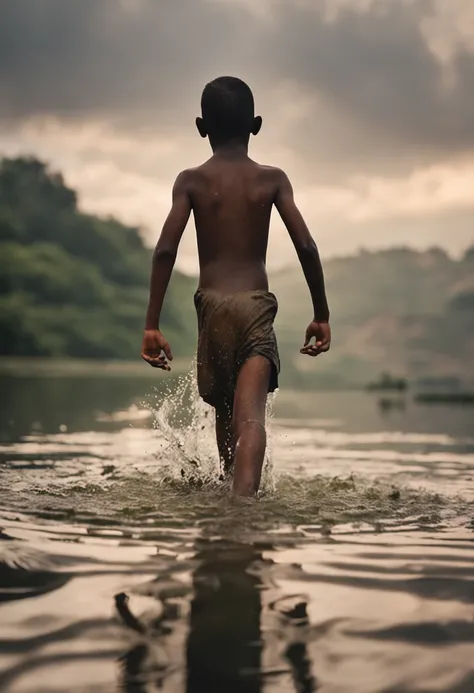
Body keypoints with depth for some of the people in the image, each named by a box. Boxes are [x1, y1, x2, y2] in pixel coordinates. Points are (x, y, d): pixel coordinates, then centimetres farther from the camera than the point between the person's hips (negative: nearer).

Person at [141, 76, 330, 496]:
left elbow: (166, 250, -5)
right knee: (250, 414, -14)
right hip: (257, 305, -1)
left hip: (212, 304, 1)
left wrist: (152, 325, -4)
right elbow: (306, 247, -2)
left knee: (225, 412, 20)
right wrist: (321, 315, 6)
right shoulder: (273, 179, 6)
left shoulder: (191, 181, 5)